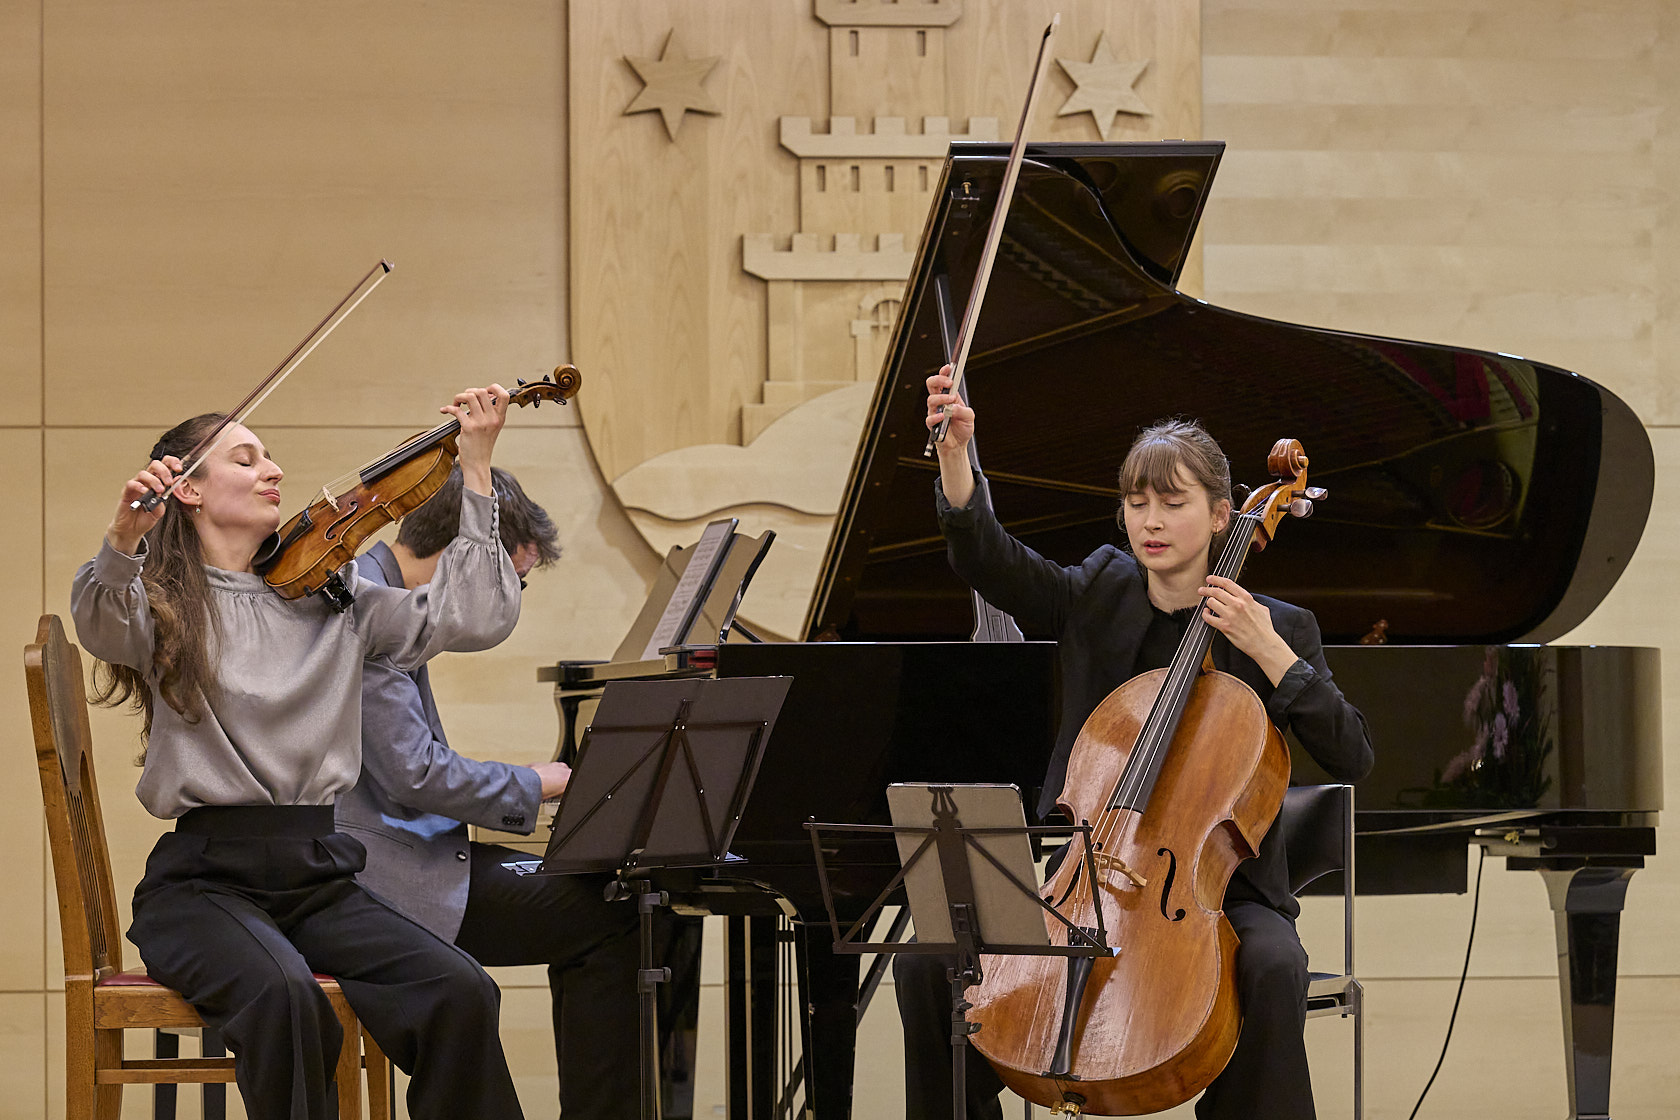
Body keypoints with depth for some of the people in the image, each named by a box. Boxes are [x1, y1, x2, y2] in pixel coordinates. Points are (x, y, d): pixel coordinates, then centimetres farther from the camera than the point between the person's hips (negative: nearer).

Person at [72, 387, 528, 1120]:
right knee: (284, 998, -36)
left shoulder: (330, 598, 14)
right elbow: (101, 623, -20)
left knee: (461, 995, -23)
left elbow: (473, 619, 6)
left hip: (317, 876, 4)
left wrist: (475, 470, 4)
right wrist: (123, 537, -41)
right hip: (205, 875, -4)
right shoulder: (164, 605, 4)